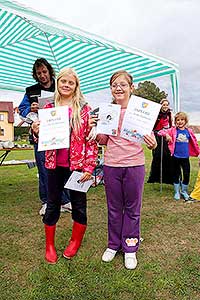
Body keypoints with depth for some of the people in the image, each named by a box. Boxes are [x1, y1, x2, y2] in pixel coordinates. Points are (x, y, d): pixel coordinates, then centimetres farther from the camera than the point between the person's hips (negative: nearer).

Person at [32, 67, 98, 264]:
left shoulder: (84, 109, -3)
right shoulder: (49, 107, 5)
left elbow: (91, 140, -5)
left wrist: (89, 167, -10)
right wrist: (37, 131, -11)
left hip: (77, 164, -2)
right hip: (54, 164, 3)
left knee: (78, 203, 12)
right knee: (52, 204, 14)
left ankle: (75, 242, 36)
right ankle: (49, 245, 34)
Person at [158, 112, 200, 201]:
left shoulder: (189, 131, 3)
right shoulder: (173, 130, -3)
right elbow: (160, 132, -6)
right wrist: (166, 134, -25)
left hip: (185, 157, 2)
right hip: (176, 157, -1)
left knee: (186, 175, 5)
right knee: (176, 175, 10)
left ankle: (184, 191, 28)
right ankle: (177, 192, 26)